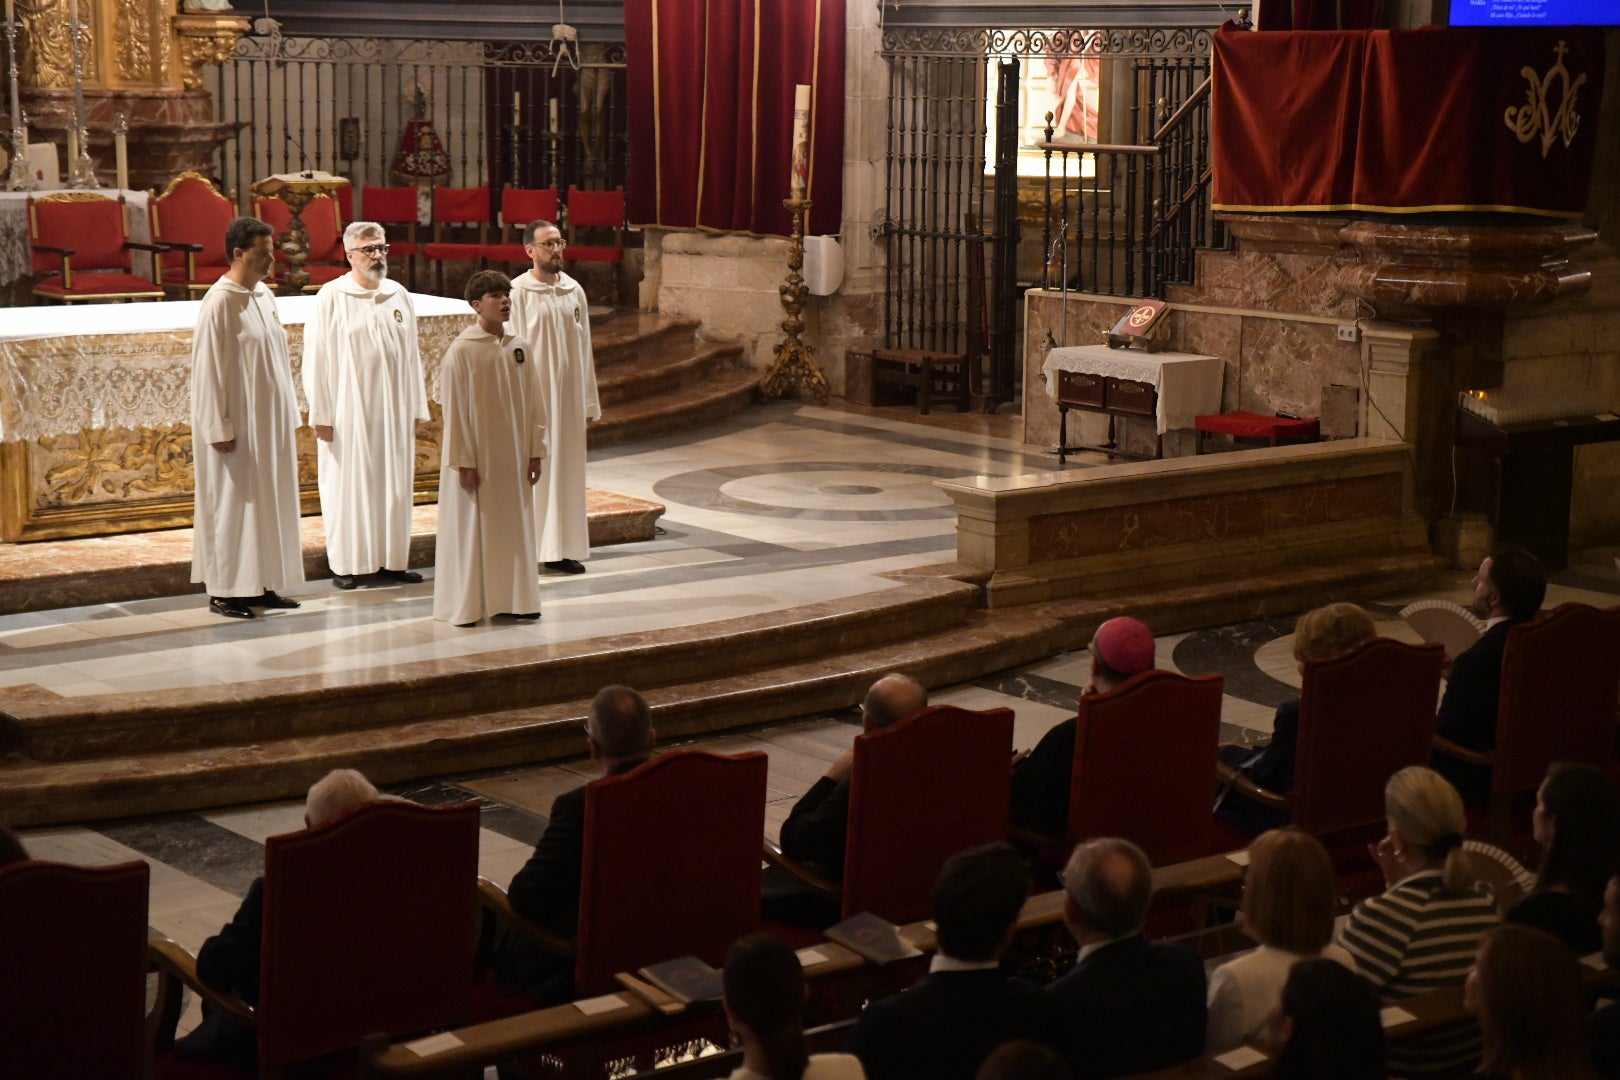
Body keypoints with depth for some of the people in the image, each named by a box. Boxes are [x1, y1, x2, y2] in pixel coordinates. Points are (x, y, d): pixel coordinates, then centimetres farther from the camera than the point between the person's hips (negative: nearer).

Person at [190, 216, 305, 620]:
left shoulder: (264, 295, 9)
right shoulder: (220, 302, -15)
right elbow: (208, 368, -16)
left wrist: (287, 415, 15)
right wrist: (219, 429, -18)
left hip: (270, 421, 8)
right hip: (239, 424, -8)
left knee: (268, 502, 11)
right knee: (234, 504, -1)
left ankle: (261, 585, 19)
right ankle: (223, 591, 8)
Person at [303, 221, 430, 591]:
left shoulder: (398, 295, 7)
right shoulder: (331, 297, -6)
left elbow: (410, 355, 11)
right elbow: (317, 358, -7)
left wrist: (417, 407, 9)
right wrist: (320, 414, -10)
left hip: (393, 411, 4)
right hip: (349, 411, -4)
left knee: (395, 485, 7)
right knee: (347, 484, 2)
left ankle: (392, 559, 16)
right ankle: (347, 563, 10)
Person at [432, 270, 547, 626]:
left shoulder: (518, 347, 4)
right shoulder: (462, 351, -11)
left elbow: (533, 403, 8)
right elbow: (454, 409, -11)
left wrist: (535, 450, 5)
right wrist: (463, 461, -13)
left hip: (513, 456, 5)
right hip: (477, 456, -5)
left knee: (514, 525, 10)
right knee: (473, 527, 2)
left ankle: (512, 599, 20)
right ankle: (467, 605, 11)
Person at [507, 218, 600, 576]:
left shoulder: (574, 291, 8)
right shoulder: (518, 292, -8)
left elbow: (583, 348, 12)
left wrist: (589, 401, 11)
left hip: (568, 394, 5)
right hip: (532, 395, -5)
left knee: (566, 467, 8)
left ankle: (561, 549, 15)